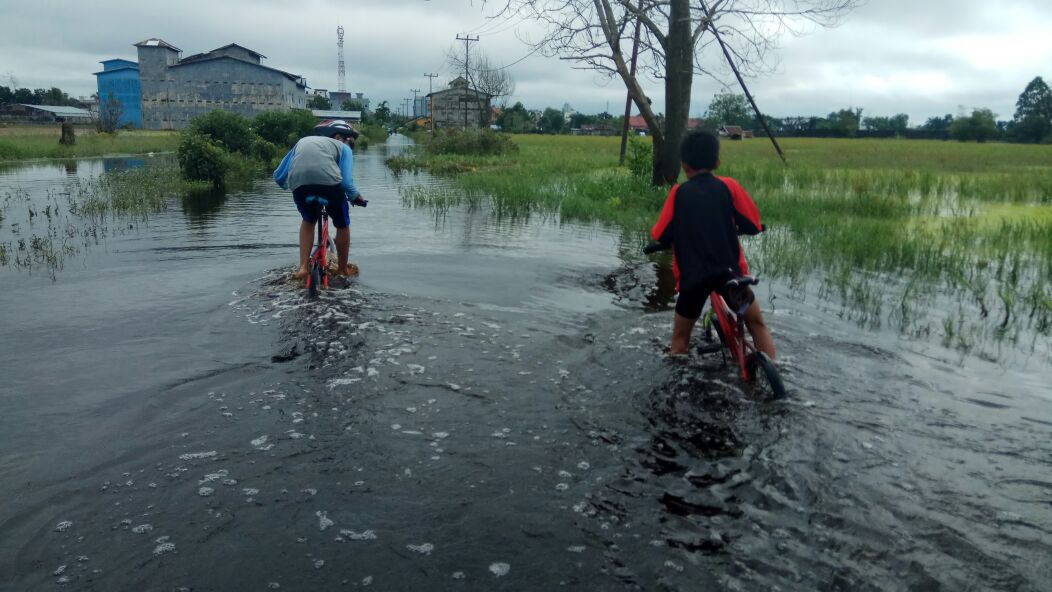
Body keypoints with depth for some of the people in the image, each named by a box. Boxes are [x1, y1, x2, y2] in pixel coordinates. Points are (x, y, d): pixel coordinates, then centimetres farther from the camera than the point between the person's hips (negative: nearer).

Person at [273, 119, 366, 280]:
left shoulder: (303, 141, 33)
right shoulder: (343, 147, 21)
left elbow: (278, 176, 26)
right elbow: (346, 182, 3)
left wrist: (288, 186, 47)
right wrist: (357, 197, 23)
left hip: (299, 185, 4)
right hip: (328, 182, -3)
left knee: (308, 221, 33)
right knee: (342, 225, 23)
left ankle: (303, 267, 23)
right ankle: (343, 269, 37)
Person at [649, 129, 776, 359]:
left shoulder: (678, 193, -2)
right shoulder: (729, 186, -1)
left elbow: (660, 235, -1)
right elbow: (753, 224, 2)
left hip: (693, 277, 0)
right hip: (730, 271, 1)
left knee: (680, 337, 16)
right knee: (757, 324, 20)